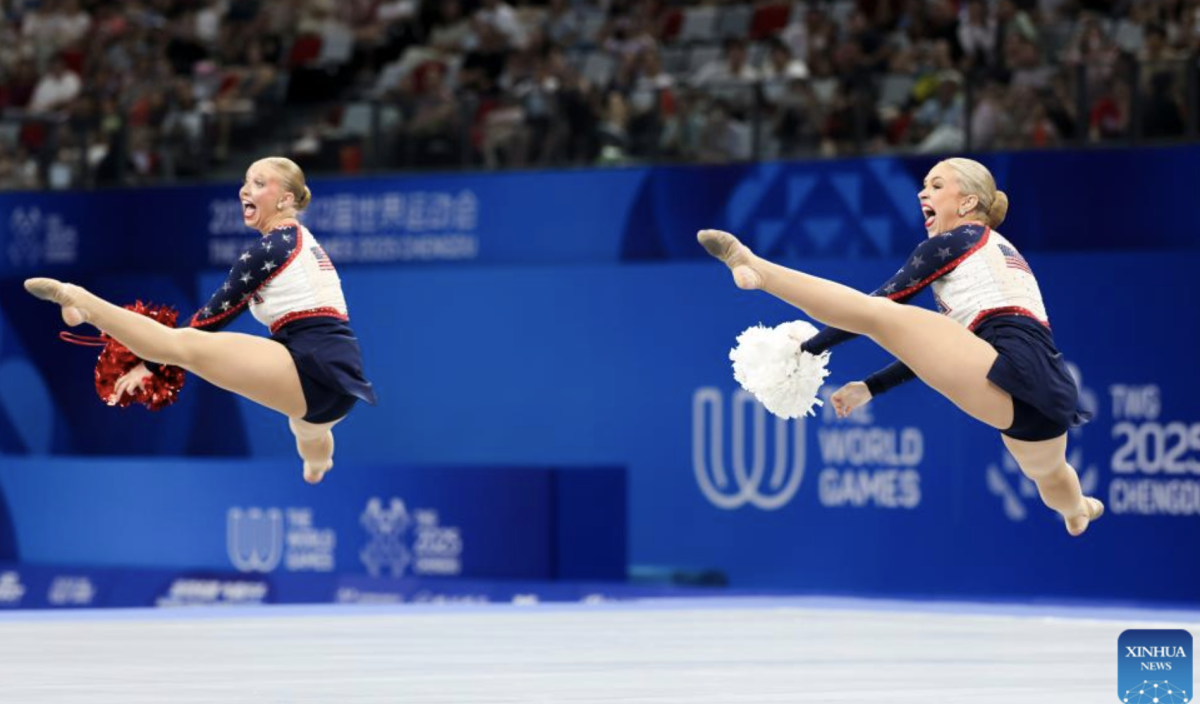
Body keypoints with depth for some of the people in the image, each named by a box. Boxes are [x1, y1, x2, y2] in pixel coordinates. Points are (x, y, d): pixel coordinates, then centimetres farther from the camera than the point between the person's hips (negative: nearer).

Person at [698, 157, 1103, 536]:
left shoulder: (954, 241, 8)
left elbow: (878, 306, 4)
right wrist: (871, 388, 34)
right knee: (1048, 473, 43)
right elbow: (936, 347, 35)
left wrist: (808, 347, 12)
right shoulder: (995, 252, 34)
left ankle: (757, 270, -21)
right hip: (1052, 390, 9)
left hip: (1013, 372, -9)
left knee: (877, 314, -18)